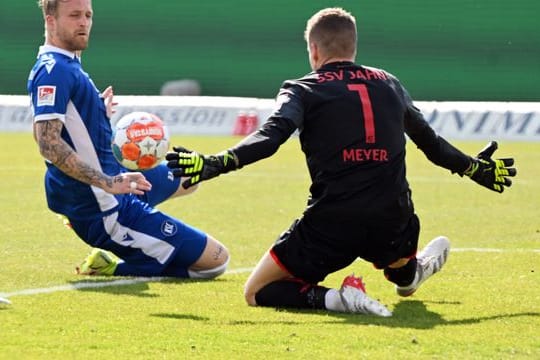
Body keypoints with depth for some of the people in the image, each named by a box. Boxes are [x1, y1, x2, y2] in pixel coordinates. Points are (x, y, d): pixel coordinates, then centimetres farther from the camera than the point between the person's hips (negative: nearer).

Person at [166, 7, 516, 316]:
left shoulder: (302, 90, 2)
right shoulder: (390, 84, 15)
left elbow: (270, 137, -16)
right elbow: (430, 141, 27)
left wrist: (214, 164, -25)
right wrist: (475, 167, 43)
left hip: (331, 226, -6)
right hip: (392, 225, 6)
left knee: (258, 292, 3)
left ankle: (334, 298, -15)